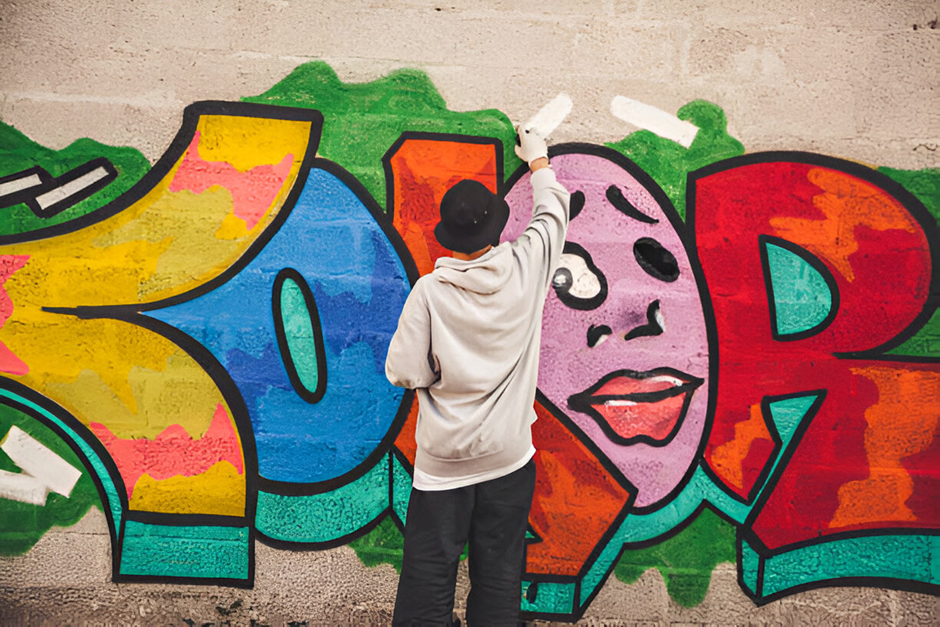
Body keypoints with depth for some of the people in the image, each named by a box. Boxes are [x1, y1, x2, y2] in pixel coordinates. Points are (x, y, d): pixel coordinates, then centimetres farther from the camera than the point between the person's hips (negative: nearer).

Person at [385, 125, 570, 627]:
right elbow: (553, 212, 12)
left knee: (428, 579, 9)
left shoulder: (430, 290, -13)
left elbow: (403, 373, -10)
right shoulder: (526, 268, -7)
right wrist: (538, 161, 29)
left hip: (443, 459, -2)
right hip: (508, 455, 2)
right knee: (498, 577, 13)